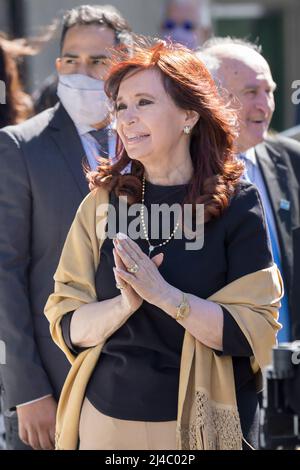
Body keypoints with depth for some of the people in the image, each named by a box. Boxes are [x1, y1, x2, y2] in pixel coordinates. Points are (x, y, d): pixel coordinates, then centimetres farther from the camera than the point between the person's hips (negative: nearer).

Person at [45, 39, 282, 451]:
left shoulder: (237, 204, -6)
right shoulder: (103, 204, 1)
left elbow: (255, 332, -12)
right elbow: (69, 328, 0)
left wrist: (164, 294, -23)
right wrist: (127, 301, -19)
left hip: (203, 424, -2)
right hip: (107, 417, 2)